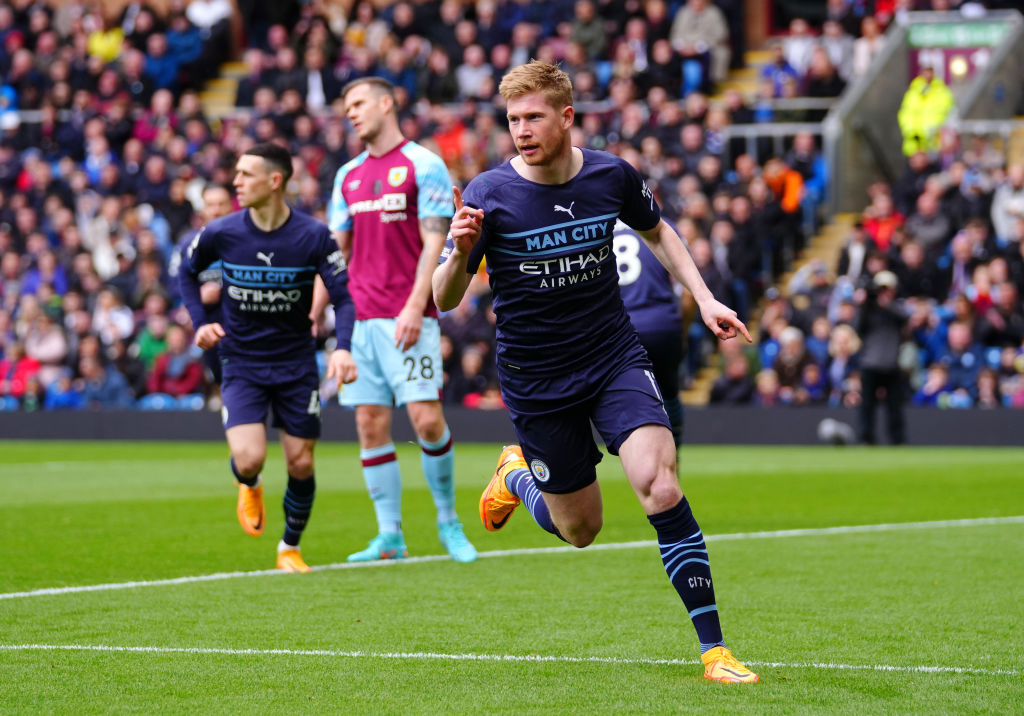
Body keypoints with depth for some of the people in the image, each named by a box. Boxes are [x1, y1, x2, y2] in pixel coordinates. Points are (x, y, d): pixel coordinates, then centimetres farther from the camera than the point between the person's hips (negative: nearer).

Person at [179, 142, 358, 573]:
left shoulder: (313, 236, -12)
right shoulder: (221, 233, -9)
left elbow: (344, 295, -9)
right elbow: (187, 270, 11)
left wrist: (343, 348, -26)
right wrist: (199, 323, -1)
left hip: (297, 365, 0)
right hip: (241, 365, 0)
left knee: (301, 464, 2)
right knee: (249, 459, -17)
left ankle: (290, 548, 27)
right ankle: (249, 488, 22)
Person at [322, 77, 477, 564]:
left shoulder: (423, 165, -3)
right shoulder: (348, 175, 16)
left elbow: (434, 242, -9)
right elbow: (337, 248, 20)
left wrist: (414, 307, -18)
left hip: (408, 318, -6)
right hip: (359, 318, 6)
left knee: (426, 419, -12)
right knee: (370, 426, 1)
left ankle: (447, 519, 7)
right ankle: (389, 537, 4)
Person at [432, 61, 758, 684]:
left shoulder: (613, 176, -7)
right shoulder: (488, 196, -15)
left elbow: (657, 231, 16)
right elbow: (443, 301, -14)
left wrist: (704, 299, 6)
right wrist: (460, 254, -35)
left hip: (615, 359, 1)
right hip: (536, 382, -1)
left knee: (660, 487, -20)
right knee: (579, 530, 9)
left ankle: (713, 649, -14)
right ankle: (517, 474, 44)